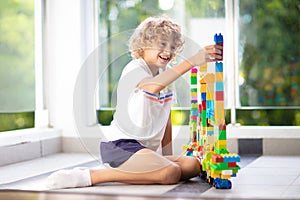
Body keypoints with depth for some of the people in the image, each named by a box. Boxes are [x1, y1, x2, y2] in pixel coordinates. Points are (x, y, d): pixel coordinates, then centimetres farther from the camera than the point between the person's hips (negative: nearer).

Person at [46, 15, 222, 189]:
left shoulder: (167, 73, 16)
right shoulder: (134, 70, -10)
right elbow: (152, 86, -36)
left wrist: (168, 156, 13)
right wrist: (192, 61, -41)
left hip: (148, 149, 8)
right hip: (120, 145, -8)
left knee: (193, 166, -13)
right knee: (171, 173, -31)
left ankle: (123, 172, -8)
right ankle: (89, 176, -25)